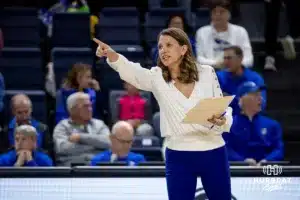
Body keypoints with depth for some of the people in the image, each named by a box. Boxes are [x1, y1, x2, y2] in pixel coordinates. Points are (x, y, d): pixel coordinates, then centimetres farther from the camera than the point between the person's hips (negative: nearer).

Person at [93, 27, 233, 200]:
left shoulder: (207, 72, 0)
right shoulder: (156, 77, 0)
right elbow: (130, 70, -20)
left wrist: (221, 121, -20)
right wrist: (110, 53, -41)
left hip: (214, 154, 0)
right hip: (179, 157, 0)